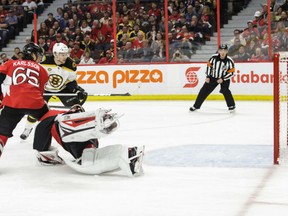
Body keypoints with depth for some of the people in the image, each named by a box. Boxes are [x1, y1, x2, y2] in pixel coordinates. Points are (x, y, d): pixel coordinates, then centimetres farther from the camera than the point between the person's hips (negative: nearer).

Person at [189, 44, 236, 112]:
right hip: (213, 77, 3)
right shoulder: (214, 57, -13)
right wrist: (208, 76, -2)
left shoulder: (229, 61, -18)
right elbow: (209, 66, 1)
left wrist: (223, 79, -19)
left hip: (224, 78, -3)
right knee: (205, 90, 0)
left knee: (224, 90, -24)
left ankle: (231, 105, -5)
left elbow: (231, 72, -14)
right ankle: (196, 106, 11)